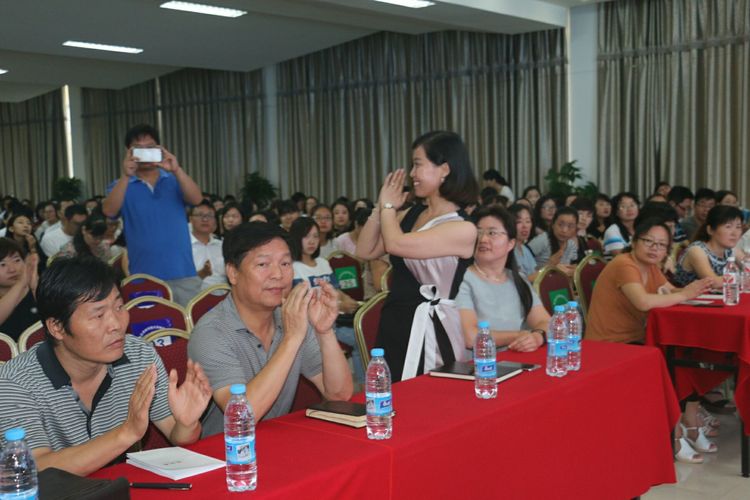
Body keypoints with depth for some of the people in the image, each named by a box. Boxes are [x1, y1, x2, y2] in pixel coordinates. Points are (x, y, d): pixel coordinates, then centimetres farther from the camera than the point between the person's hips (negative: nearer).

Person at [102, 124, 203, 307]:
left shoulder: (175, 180, 9)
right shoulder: (122, 186, 6)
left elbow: (196, 199, -9)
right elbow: (109, 211, -12)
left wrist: (177, 170, -23)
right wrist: (126, 176, -24)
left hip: (183, 274, 1)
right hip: (143, 277, -1)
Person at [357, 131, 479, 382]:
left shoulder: (463, 228, -16)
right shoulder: (410, 214, 7)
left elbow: (396, 244, -23)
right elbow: (365, 251, 9)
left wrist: (388, 206, -5)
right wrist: (381, 208, 2)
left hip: (431, 331, -7)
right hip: (394, 324, 7)